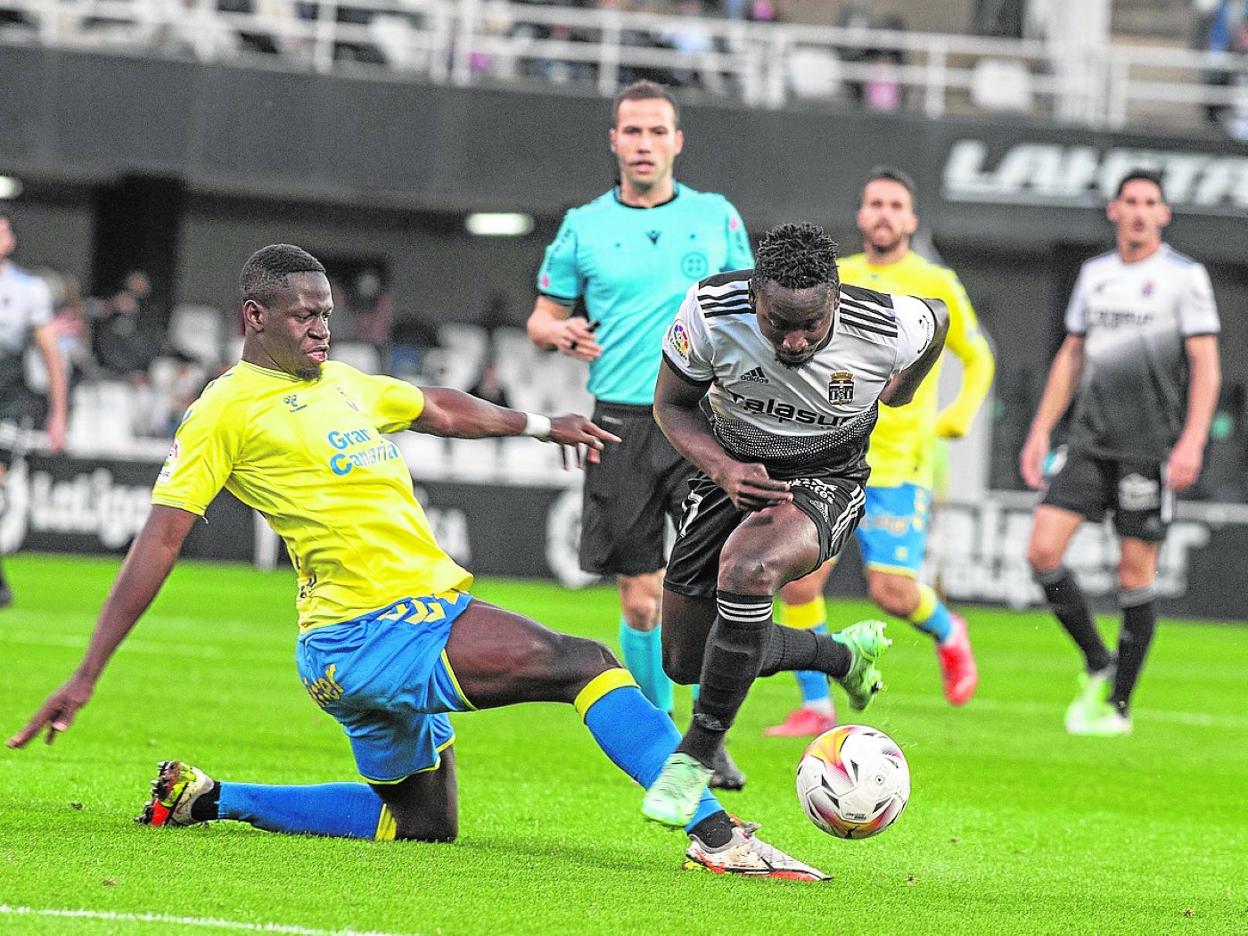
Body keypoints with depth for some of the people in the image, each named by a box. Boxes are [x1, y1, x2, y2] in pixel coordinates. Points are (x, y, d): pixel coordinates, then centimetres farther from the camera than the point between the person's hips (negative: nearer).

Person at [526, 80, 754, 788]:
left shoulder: (717, 217, 9)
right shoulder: (584, 227, 8)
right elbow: (543, 317, 14)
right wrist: (560, 333, -9)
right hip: (623, 424, 1)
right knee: (640, 598, 2)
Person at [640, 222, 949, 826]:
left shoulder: (888, 331, -28)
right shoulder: (709, 311, -27)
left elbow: (938, 318, -1)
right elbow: (671, 404, -8)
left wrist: (903, 390, 17)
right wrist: (722, 469, -26)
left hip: (825, 482, -4)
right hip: (731, 469, 4)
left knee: (746, 568, -37)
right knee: (685, 661, 9)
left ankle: (695, 755, -23)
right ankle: (843, 655, 35)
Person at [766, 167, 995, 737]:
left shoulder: (936, 285, 2)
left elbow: (978, 359, 14)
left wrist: (956, 419, 1)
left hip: (897, 464, -3)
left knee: (893, 594, -11)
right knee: (797, 582, -10)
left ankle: (947, 633, 24)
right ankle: (815, 707, 3)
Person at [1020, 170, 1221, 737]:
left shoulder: (1185, 277, -2)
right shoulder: (1095, 275, 13)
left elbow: (1206, 366, -7)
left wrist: (1192, 441, -18)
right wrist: (1040, 431, 13)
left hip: (1152, 446, -5)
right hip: (1090, 440, 5)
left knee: (1135, 573, -2)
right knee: (1042, 550, -8)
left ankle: (1119, 705, 8)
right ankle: (1096, 664, 10)